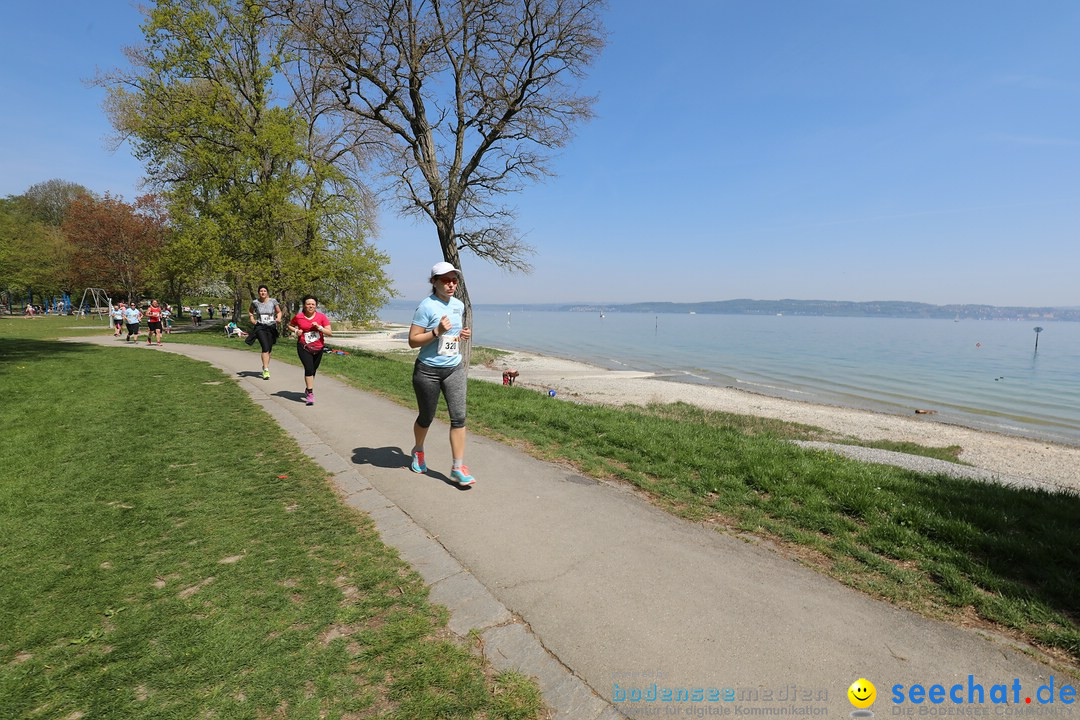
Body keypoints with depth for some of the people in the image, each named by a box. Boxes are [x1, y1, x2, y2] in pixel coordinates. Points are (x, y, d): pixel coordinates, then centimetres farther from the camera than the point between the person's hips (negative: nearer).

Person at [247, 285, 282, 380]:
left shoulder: (273, 301, 0)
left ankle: (265, 366, 32)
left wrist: (278, 318, -9)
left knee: (269, 349, 10)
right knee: (265, 348, -18)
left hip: (271, 327, 1)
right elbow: (250, 311, 22)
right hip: (260, 327, -1)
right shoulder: (255, 302, 3)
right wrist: (252, 319, 5)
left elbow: (279, 312, 11)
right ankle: (266, 370, -19)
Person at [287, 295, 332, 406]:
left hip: (318, 348, 2)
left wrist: (319, 327, -20)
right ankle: (310, 394, -16)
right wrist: (296, 331, -3)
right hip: (304, 348, -2)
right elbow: (290, 326, 17)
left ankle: (308, 389, 41)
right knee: (309, 368, -19)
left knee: (313, 370, 16)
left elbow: (330, 333, -6)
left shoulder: (322, 317, -4)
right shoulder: (298, 317, -3)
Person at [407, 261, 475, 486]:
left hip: (454, 369, 5)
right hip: (428, 371, -4)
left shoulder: (459, 305, 7)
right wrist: (437, 331, -26)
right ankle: (418, 451, 42)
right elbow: (413, 341, -13)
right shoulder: (426, 306, -12)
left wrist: (464, 334, 3)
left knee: (459, 417, -5)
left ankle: (458, 468, 1)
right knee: (426, 417, 12)